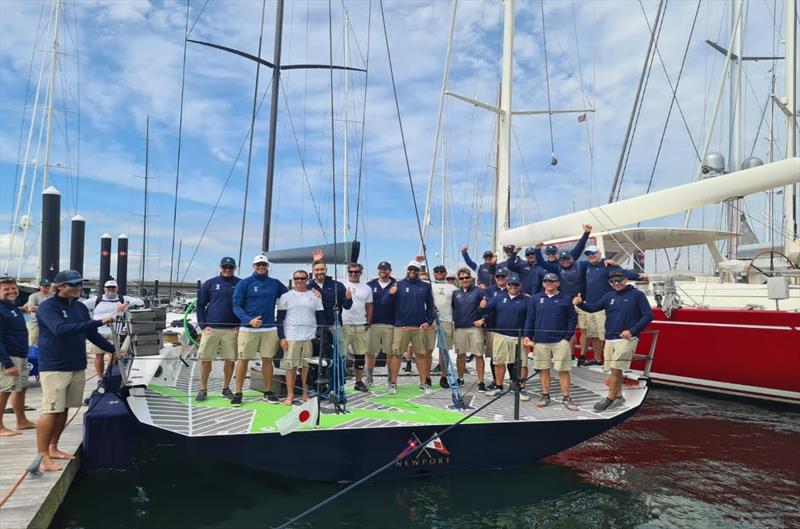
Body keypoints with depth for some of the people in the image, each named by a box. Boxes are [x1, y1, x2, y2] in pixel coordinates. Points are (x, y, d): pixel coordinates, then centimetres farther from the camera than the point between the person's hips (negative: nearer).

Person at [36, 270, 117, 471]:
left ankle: (53, 449, 25)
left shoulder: (80, 307, 10)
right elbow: (60, 329, -28)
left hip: (77, 367, 7)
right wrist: (98, 322, -32)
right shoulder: (47, 307, -11)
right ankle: (42, 457, 1)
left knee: (64, 410, 12)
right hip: (54, 368, -6)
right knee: (51, 411, -6)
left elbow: (91, 334, 17)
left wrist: (113, 349, 11)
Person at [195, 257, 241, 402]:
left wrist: (240, 325, 0)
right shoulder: (210, 284, 4)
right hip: (210, 328, 0)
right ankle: (203, 389, 15)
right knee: (205, 360, 3)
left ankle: (226, 388, 19)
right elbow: (200, 305, 6)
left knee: (230, 360, 4)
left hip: (232, 330, 0)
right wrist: (203, 326, -2)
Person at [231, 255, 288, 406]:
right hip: (248, 328, -3)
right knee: (243, 359, 0)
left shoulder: (275, 284, 11)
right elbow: (236, 306, -3)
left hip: (270, 328, 3)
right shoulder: (244, 283, 1)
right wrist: (249, 320, -17)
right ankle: (238, 393, 9)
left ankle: (268, 392, 18)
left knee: (268, 359, 7)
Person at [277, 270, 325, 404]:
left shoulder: (315, 296, 7)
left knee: (307, 366, 5)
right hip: (291, 338, -1)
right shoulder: (286, 296, 4)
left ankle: (306, 394, 16)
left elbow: (320, 317, 9)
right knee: (291, 366, 2)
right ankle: (290, 395, 11)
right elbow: (280, 318, 3)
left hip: (310, 338, 1)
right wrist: (282, 337, -5)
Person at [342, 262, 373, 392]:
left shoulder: (366, 288, 11)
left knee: (360, 355, 9)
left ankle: (359, 381, 20)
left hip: (361, 326, 4)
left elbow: (369, 306, 14)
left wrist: (368, 322, 8)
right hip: (344, 325, -4)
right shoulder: (342, 285, -1)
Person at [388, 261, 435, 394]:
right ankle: (393, 383, 11)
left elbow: (430, 306, 11)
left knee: (422, 354, 4)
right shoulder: (398, 285, 4)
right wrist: (391, 294, -21)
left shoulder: (425, 286, 9)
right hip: (400, 326, -1)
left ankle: (424, 383, 13)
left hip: (419, 327, 2)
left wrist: (429, 322, -2)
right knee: (396, 354, 1)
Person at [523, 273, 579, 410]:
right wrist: (527, 336, 0)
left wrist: (567, 337, -6)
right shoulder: (536, 299, 7)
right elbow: (530, 318, 8)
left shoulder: (566, 299, 3)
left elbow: (572, 319, 3)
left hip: (560, 341, -1)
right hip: (540, 340, 2)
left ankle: (566, 398, 9)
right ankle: (545, 396, 19)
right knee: (544, 369, 8)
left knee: (563, 370, 0)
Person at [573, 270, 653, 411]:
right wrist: (580, 303, -13)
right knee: (615, 370, 11)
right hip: (610, 339, 5)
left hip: (626, 339, -5)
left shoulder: (637, 295, -4)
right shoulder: (609, 296, 10)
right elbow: (593, 308, 8)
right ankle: (618, 396, 23)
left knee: (615, 369, -7)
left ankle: (609, 398, 1)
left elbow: (648, 316, -6)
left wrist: (632, 330, -16)